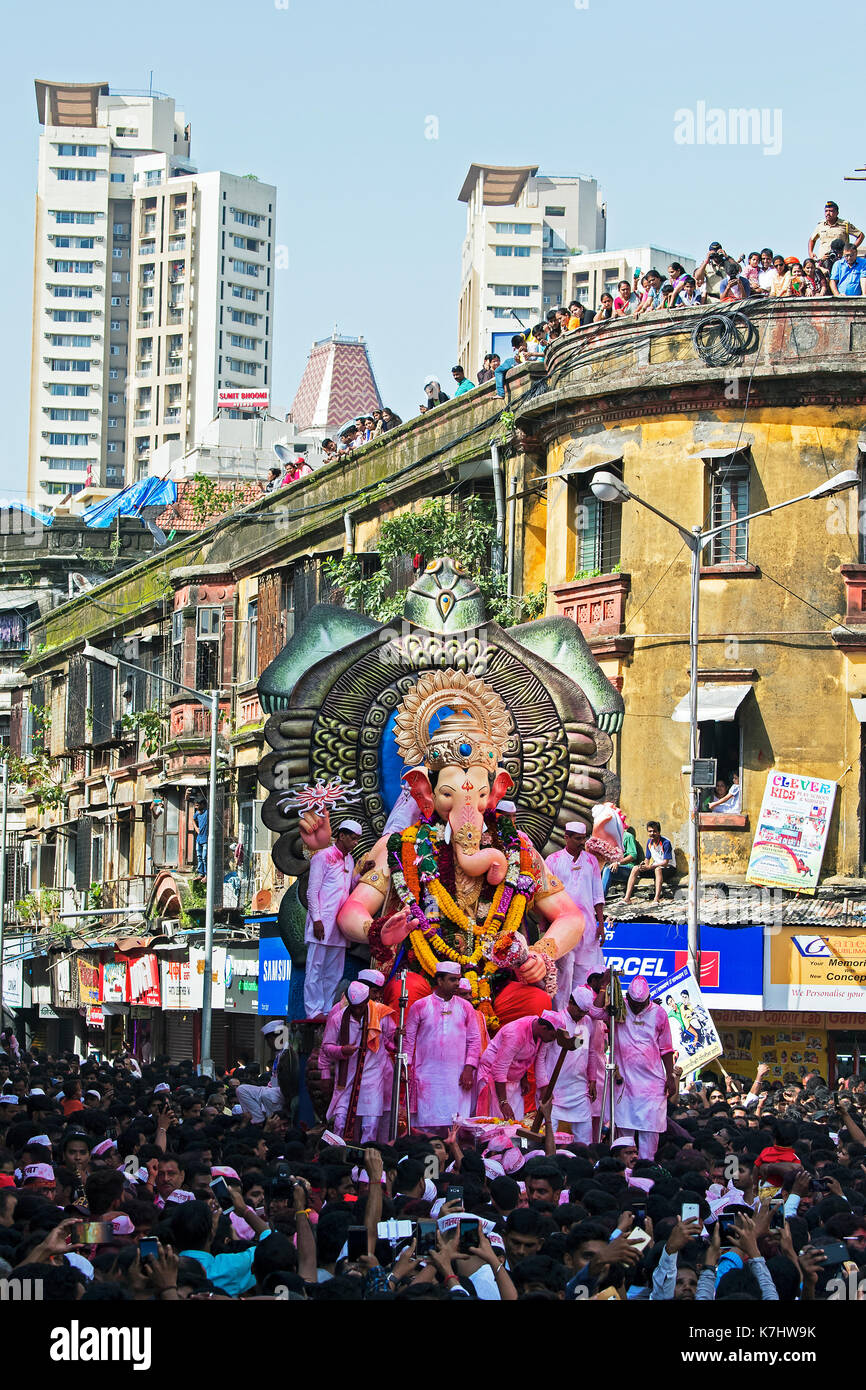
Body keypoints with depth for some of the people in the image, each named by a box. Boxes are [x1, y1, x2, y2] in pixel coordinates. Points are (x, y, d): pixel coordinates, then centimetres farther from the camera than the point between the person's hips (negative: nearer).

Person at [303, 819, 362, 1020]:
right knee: (316, 968, -6)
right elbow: (312, 891, -7)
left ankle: (327, 1010, 11)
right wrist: (317, 919, -14)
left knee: (334, 972, 7)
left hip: (339, 924, 8)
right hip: (322, 923, -8)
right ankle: (314, 1010, -7)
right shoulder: (323, 857, -4)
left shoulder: (349, 860, 19)